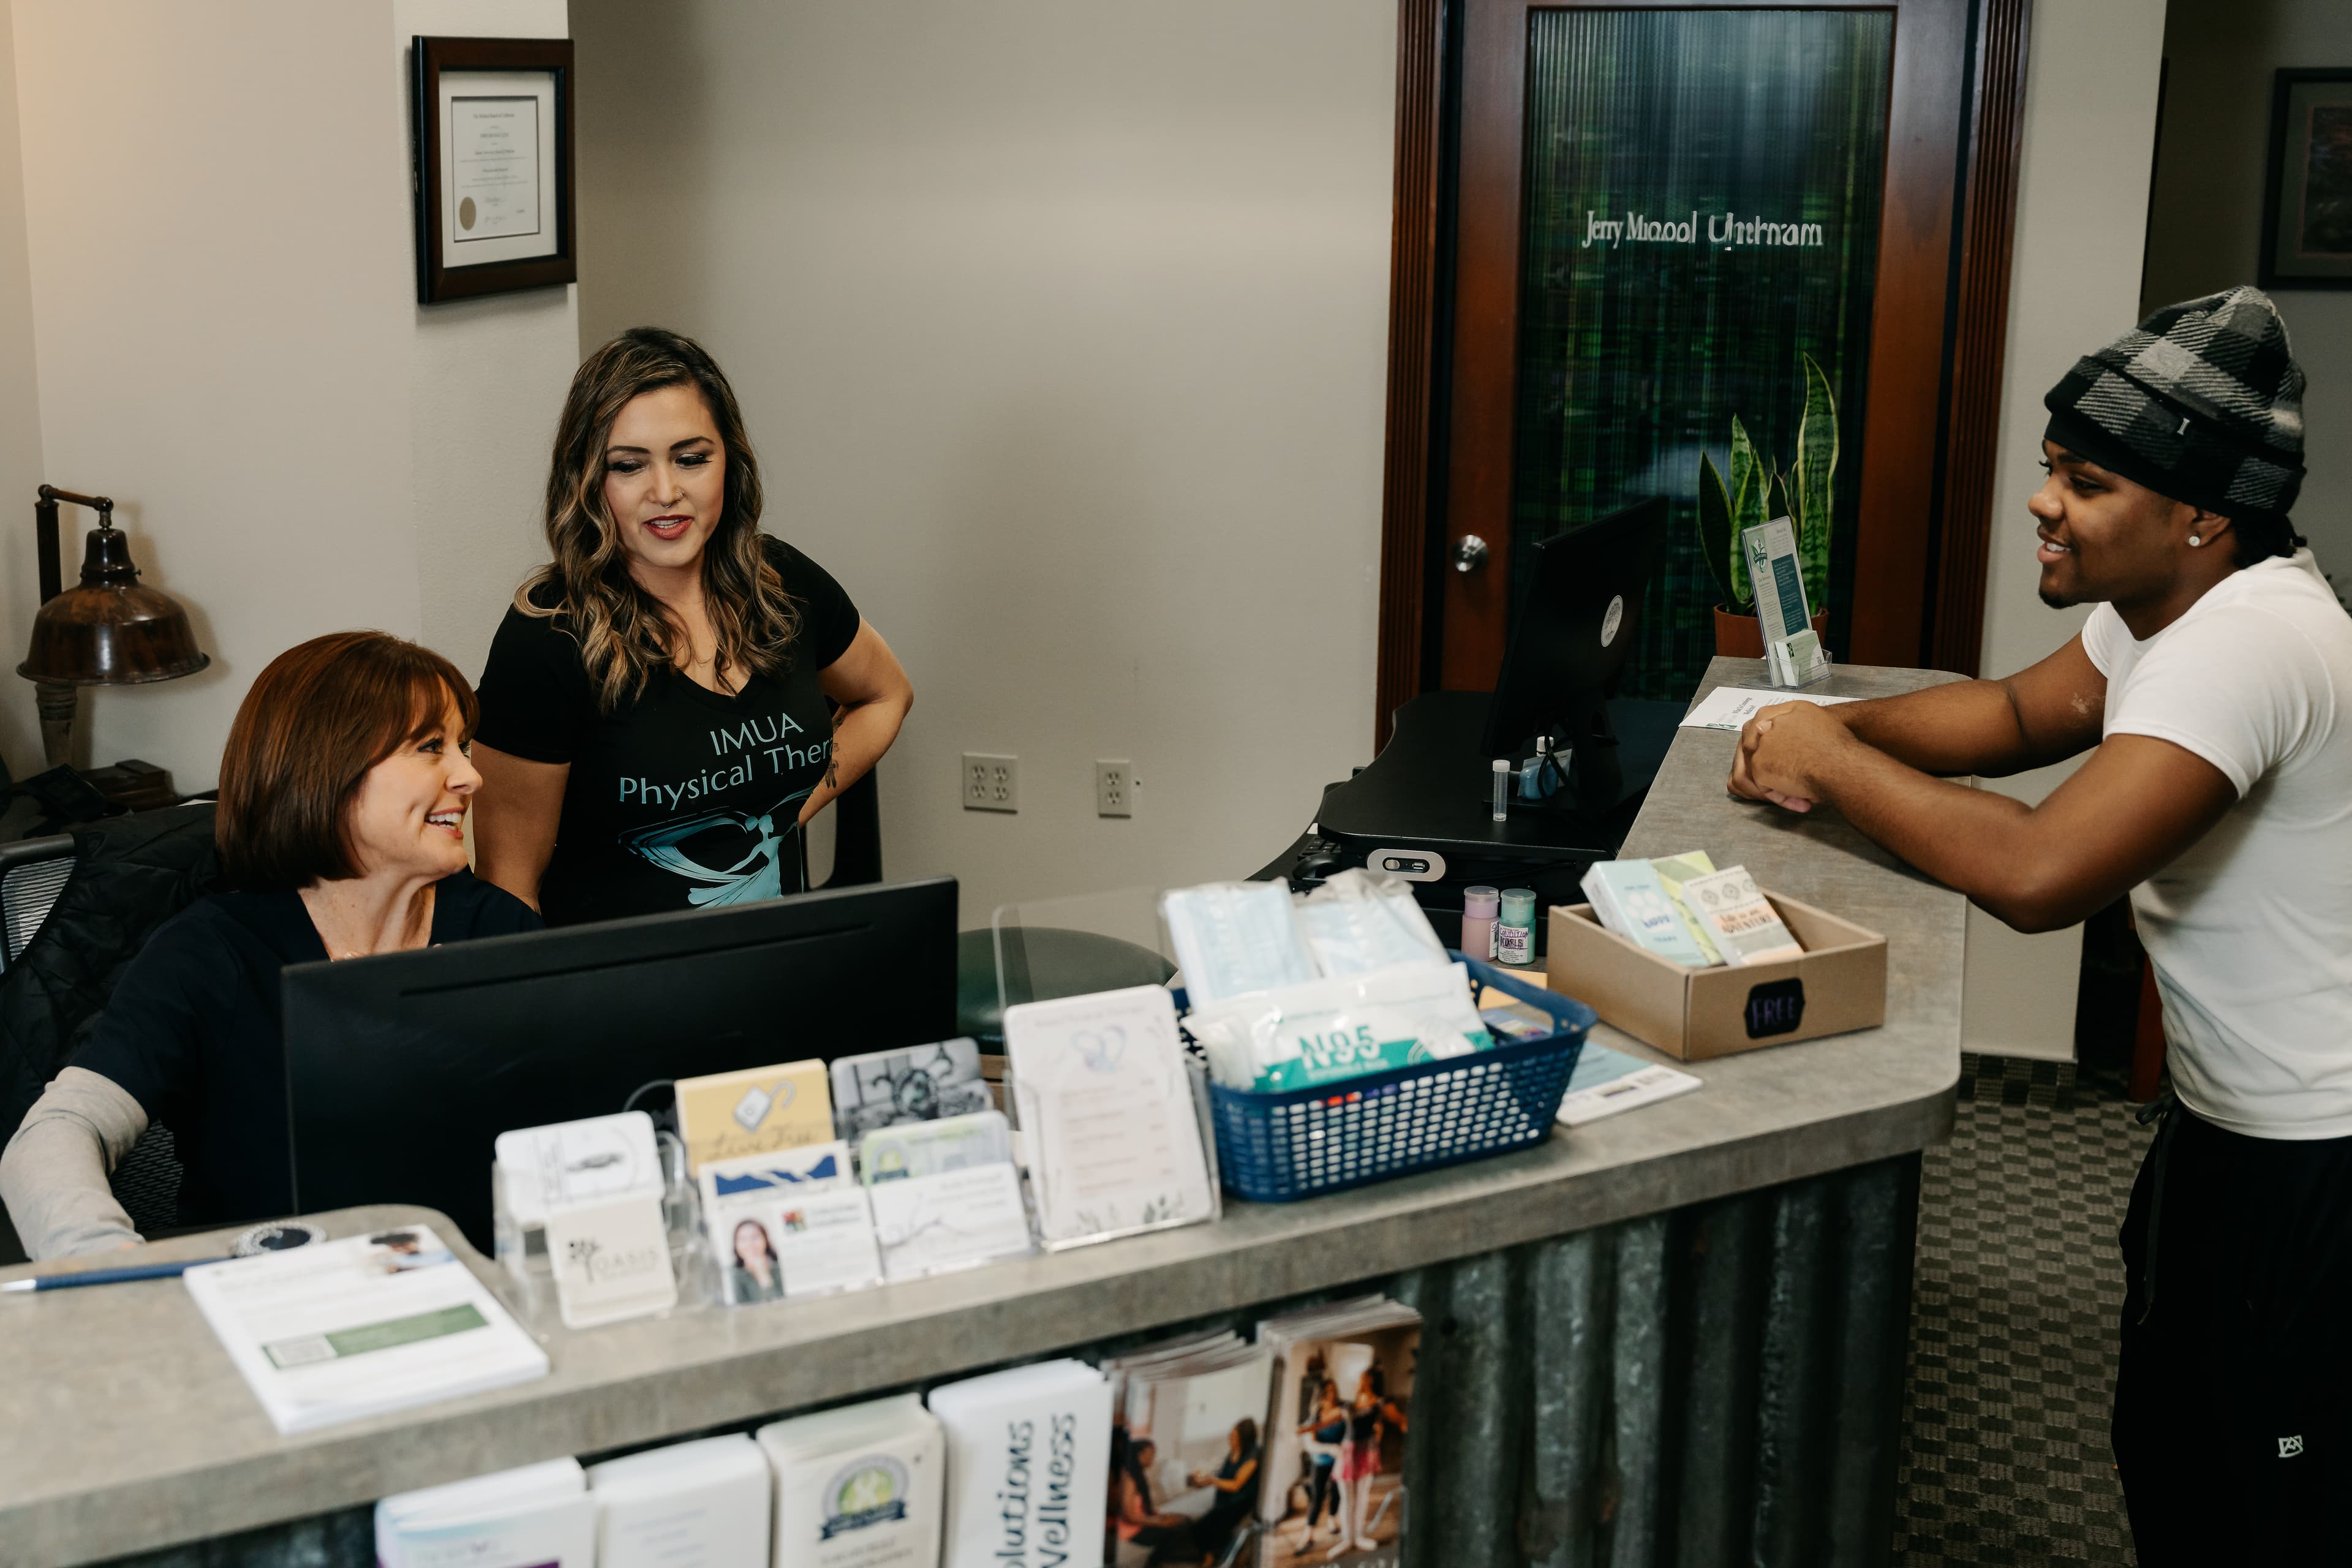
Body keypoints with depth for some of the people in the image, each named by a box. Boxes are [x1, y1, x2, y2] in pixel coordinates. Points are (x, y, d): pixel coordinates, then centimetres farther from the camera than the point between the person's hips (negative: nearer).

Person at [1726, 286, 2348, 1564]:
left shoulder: (2248, 645, -31)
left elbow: (2036, 874, -39)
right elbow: (2023, 711, 14)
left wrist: (1833, 761, -25)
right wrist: (1838, 730, -5)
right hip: (2228, 1120, 10)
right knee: (2164, 1462, 22)